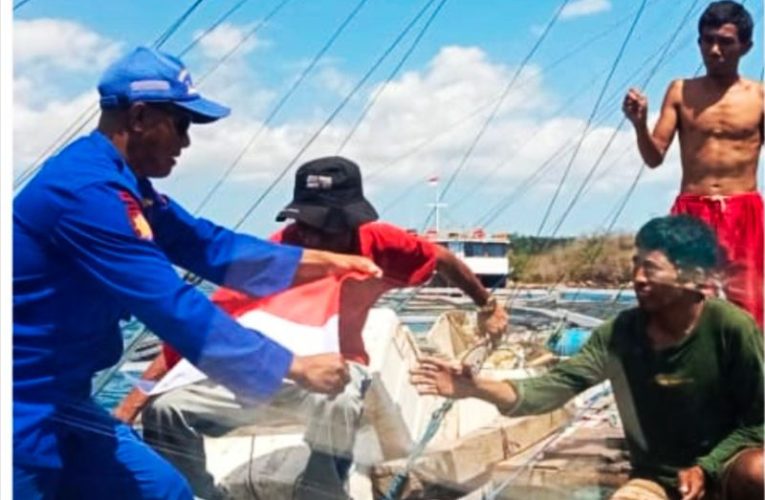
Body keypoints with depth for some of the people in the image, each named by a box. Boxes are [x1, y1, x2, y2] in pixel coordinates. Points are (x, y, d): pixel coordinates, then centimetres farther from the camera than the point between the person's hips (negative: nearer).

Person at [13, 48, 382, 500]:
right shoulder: (88, 190, -24)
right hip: (22, 407, -10)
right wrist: (296, 366, -24)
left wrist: (323, 262, 5)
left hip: (57, 399, 10)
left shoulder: (119, 182, 8)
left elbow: (210, 247, 10)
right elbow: (173, 307, -28)